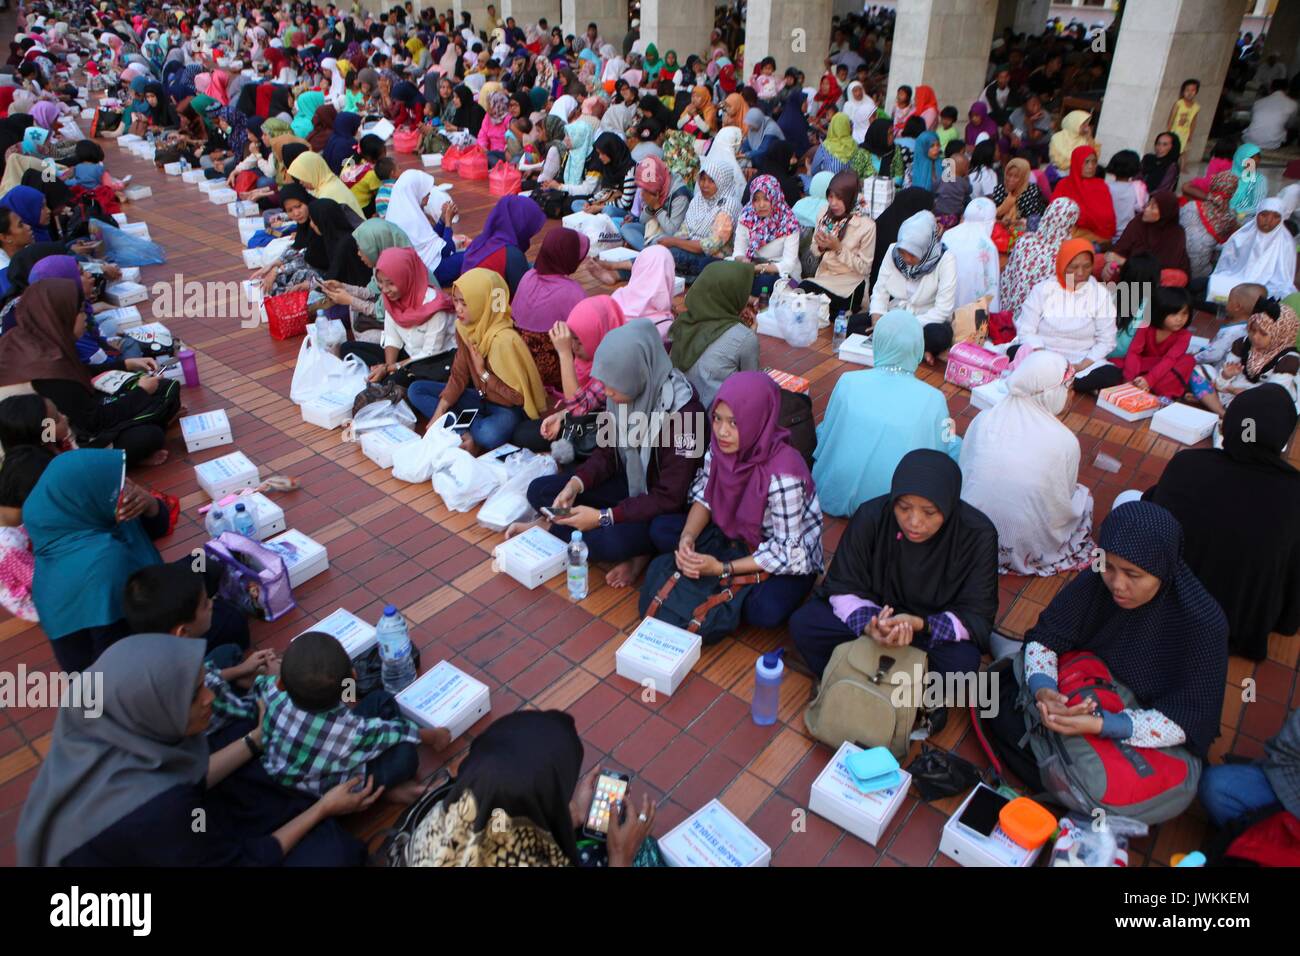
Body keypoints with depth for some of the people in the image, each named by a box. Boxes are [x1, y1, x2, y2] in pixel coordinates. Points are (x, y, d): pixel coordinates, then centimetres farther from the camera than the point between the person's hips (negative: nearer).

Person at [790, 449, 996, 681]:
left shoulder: (978, 535, -23)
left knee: (962, 662, -33)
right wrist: (868, 624, -35)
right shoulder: (870, 516, -21)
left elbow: (976, 617, -19)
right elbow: (843, 588, -13)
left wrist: (920, 625, -37)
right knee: (802, 623, -22)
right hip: (875, 611, 1)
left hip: (935, 629, 0)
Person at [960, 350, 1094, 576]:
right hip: (1028, 550, -3)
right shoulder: (1066, 441, -15)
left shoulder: (983, 419, -9)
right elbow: (1064, 496, 0)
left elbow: (963, 474, 2)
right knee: (1083, 495, 24)